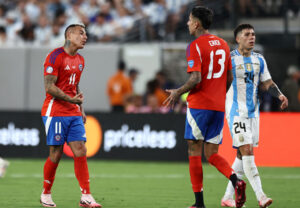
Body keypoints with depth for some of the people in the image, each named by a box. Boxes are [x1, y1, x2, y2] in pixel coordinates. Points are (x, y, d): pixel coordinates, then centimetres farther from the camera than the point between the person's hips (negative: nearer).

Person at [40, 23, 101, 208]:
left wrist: (81, 109, 16)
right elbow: (49, 87, -15)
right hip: (55, 112, -7)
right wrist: (71, 100, -21)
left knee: (81, 151, -3)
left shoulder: (80, 60, 15)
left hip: (74, 113, 7)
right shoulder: (55, 56, -10)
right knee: (56, 154, -4)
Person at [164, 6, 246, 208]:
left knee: (195, 152, 2)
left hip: (199, 106, -6)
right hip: (219, 107, 6)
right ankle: (236, 180, -18)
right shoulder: (223, 44, 12)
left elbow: (196, 79, -18)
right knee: (212, 154, 9)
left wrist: (177, 93, -4)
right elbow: (229, 78, 15)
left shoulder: (195, 46, -10)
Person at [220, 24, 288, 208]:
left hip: (253, 112, 6)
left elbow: (267, 83, 14)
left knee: (243, 155, 8)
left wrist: (280, 95, -3)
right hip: (236, 112, -6)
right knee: (247, 152, -15)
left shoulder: (259, 60, 11)